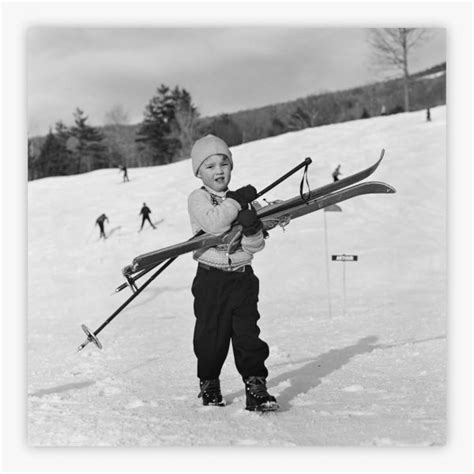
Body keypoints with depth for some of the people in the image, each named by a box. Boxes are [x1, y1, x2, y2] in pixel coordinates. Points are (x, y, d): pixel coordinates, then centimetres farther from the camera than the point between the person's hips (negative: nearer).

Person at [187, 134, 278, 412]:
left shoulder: (240, 201, 11)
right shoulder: (198, 199, -1)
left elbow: (256, 246, 6)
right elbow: (213, 224, -23)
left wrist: (252, 228, -15)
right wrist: (237, 201, -17)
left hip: (242, 276, 3)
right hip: (212, 278, -3)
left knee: (248, 332, -4)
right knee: (211, 334, 6)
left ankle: (256, 386, 0)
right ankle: (209, 384, 26)